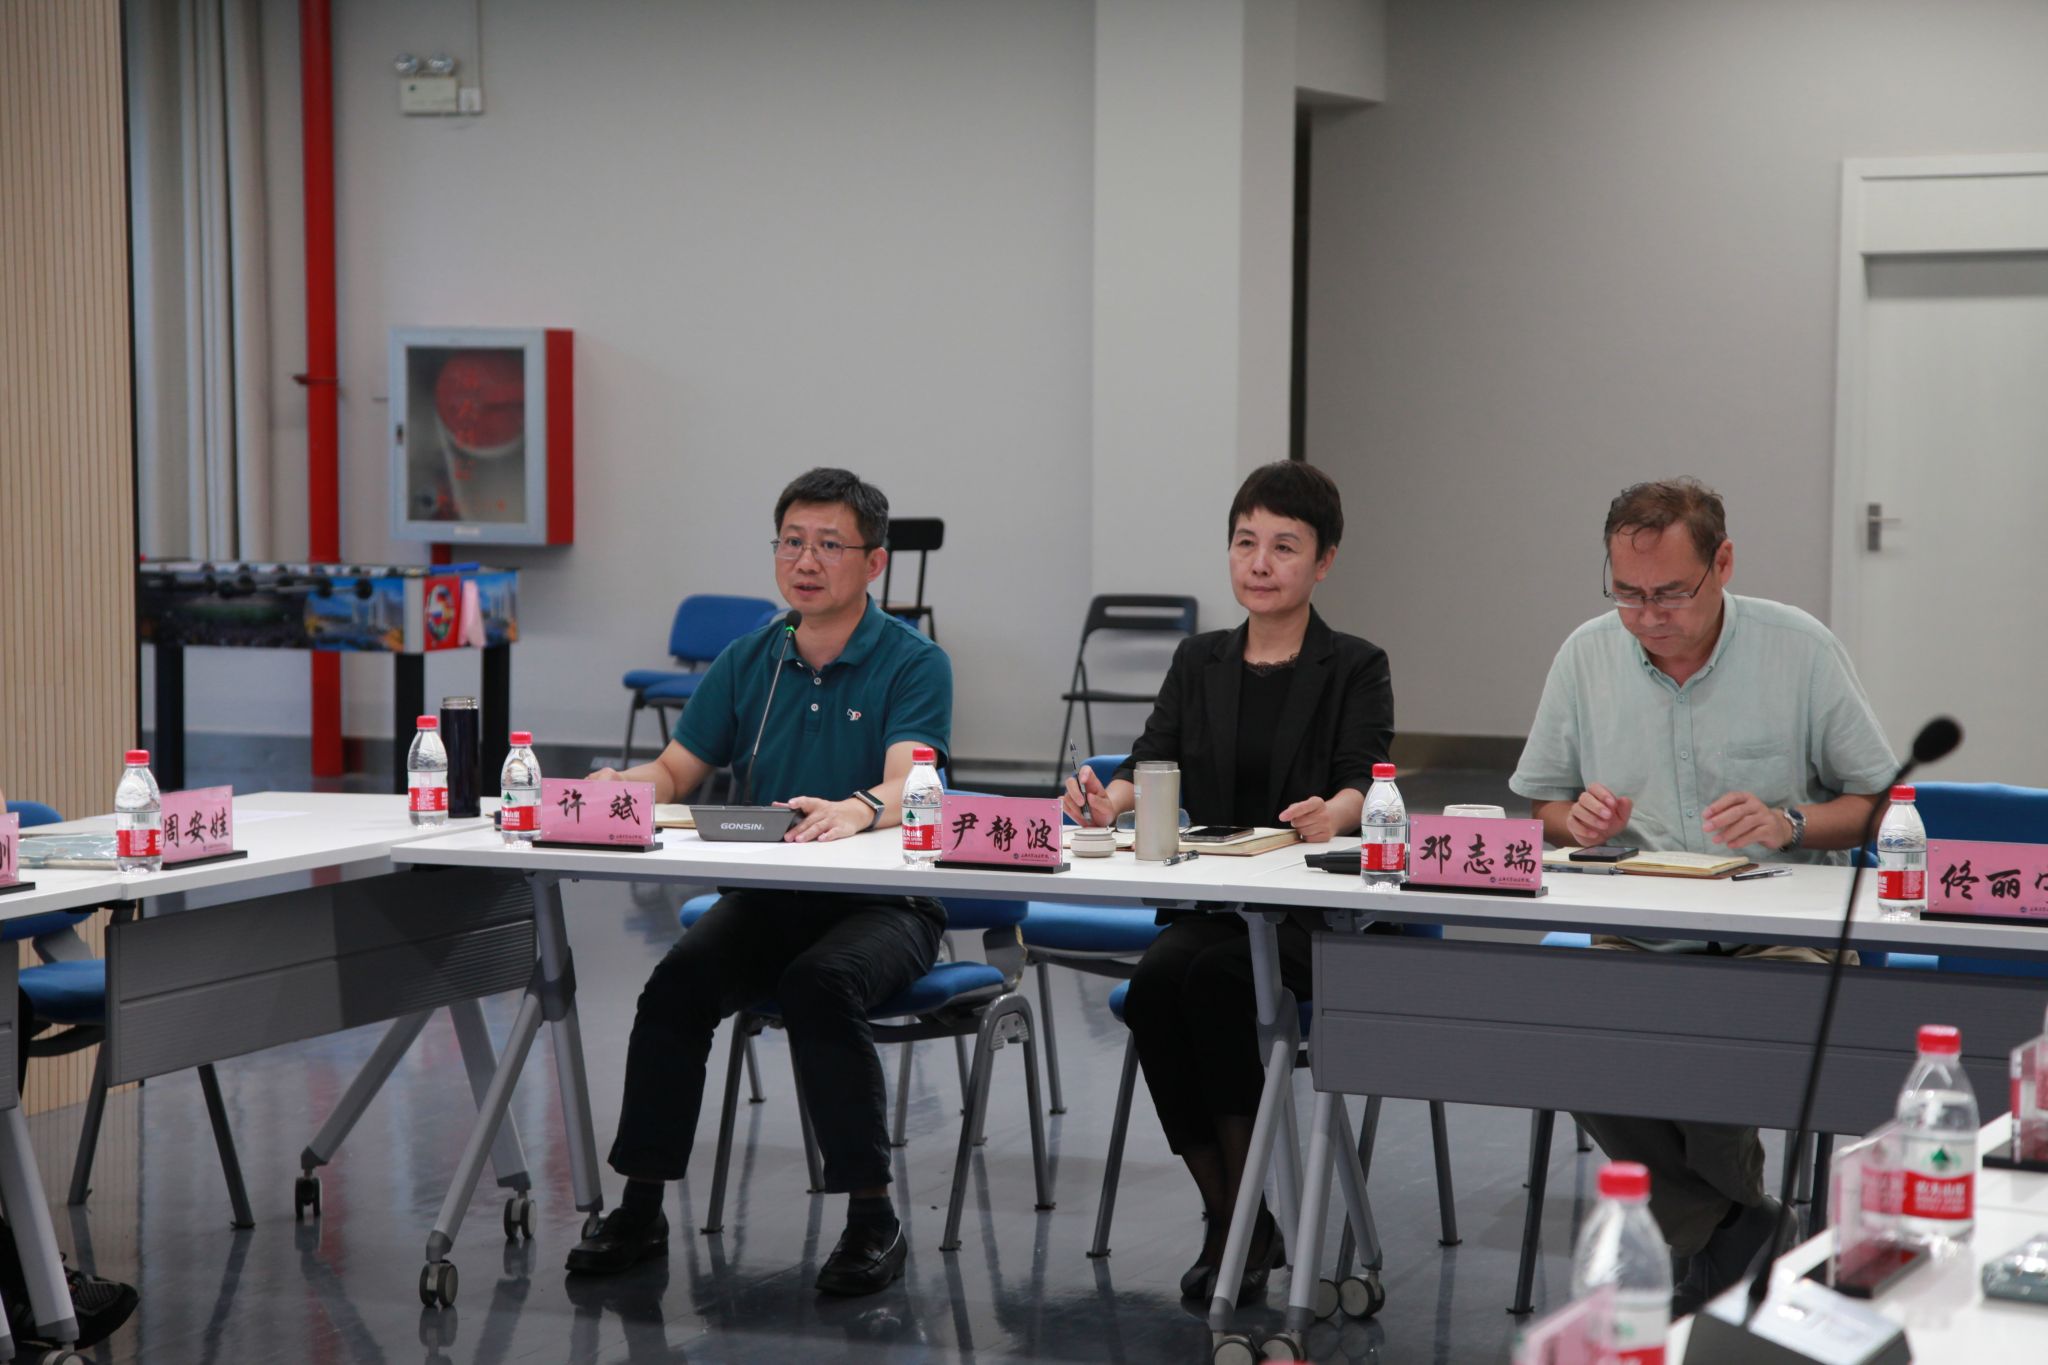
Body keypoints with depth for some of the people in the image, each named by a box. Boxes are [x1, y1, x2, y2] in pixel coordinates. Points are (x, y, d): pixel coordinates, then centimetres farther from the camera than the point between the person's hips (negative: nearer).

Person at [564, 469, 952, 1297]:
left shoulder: (913, 664, -5)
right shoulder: (749, 662, 12)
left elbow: (908, 785, -21)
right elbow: (675, 771, 15)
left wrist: (856, 811, -45)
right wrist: (620, 788, -10)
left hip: (884, 904, -4)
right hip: (767, 897, 4)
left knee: (818, 984, -35)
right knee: (679, 981, -24)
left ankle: (872, 1219, -24)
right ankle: (640, 1207, -14)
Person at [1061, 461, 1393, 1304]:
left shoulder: (1355, 670, 5)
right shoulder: (1198, 663, 17)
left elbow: (1365, 780, -12)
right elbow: (1152, 765, 4)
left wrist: (1334, 813, -36)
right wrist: (1110, 799, -20)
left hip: (1311, 909, -3)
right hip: (1206, 900, 4)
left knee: (1215, 971, -33)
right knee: (1155, 982, -28)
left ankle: (1245, 1223, -21)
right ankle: (1228, 1218, -16)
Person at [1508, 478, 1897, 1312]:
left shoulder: (1801, 649, 0)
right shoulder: (1587, 656, 7)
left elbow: (1880, 804, 5)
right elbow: (1541, 808, 18)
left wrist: (1789, 824, -14)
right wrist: (1576, 822, -6)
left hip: (1779, 931, -2)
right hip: (1634, 933, 3)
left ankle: (1716, 1242, -4)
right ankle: (1737, 1228, -11)